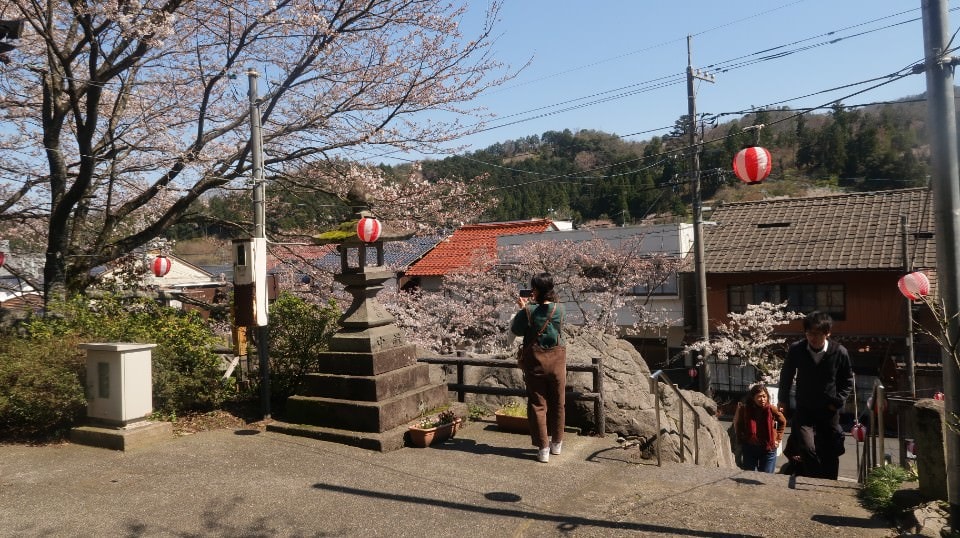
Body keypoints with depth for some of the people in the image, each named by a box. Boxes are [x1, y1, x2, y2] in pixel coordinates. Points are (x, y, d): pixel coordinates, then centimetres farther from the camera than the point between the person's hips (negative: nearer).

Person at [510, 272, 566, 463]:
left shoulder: (528, 311, -15)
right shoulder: (559, 309, -6)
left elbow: (515, 330, 0)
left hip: (535, 360, -3)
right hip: (556, 359, 3)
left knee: (537, 405, 6)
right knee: (557, 403, 16)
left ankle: (543, 448, 7)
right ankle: (556, 443, 30)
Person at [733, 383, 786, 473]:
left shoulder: (771, 410, -13)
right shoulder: (744, 409, -12)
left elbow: (783, 422, 8)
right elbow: (737, 425, 7)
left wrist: (778, 439, 5)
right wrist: (740, 440, 4)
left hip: (768, 449, 0)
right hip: (749, 448, 1)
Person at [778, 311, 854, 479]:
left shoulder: (840, 352, -10)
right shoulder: (796, 350, -10)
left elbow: (848, 381, 7)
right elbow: (786, 376, 8)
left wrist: (838, 402, -3)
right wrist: (783, 400, 8)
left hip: (829, 413, 1)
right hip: (804, 410, -1)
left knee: (830, 457, 8)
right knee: (807, 449, -19)